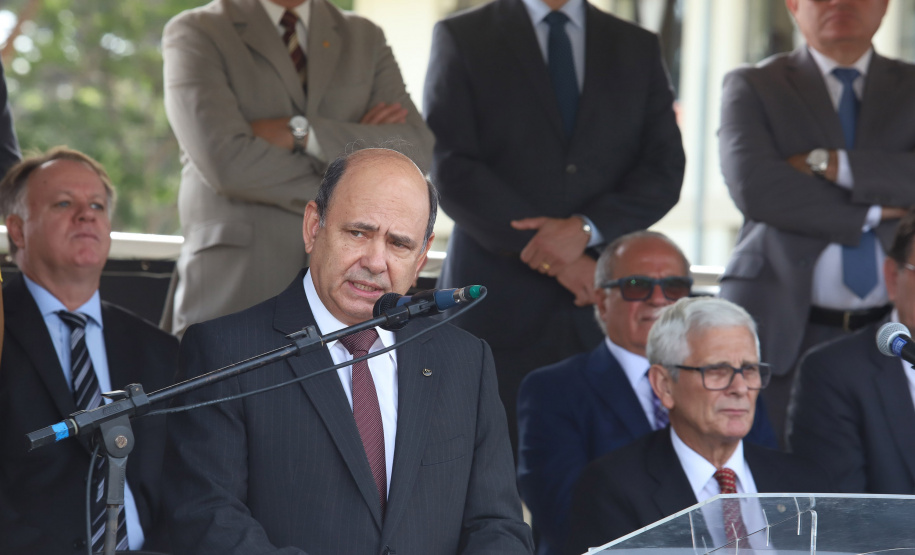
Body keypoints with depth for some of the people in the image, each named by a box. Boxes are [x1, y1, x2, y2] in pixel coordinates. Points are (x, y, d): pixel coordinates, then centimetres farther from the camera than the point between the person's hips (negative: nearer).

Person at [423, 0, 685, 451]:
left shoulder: (637, 48, 15)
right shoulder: (461, 38, 6)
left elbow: (663, 172, 7)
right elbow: (452, 173, -4)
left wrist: (585, 228, -12)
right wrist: (557, 259, -10)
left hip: (605, 309, 2)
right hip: (502, 307, -2)